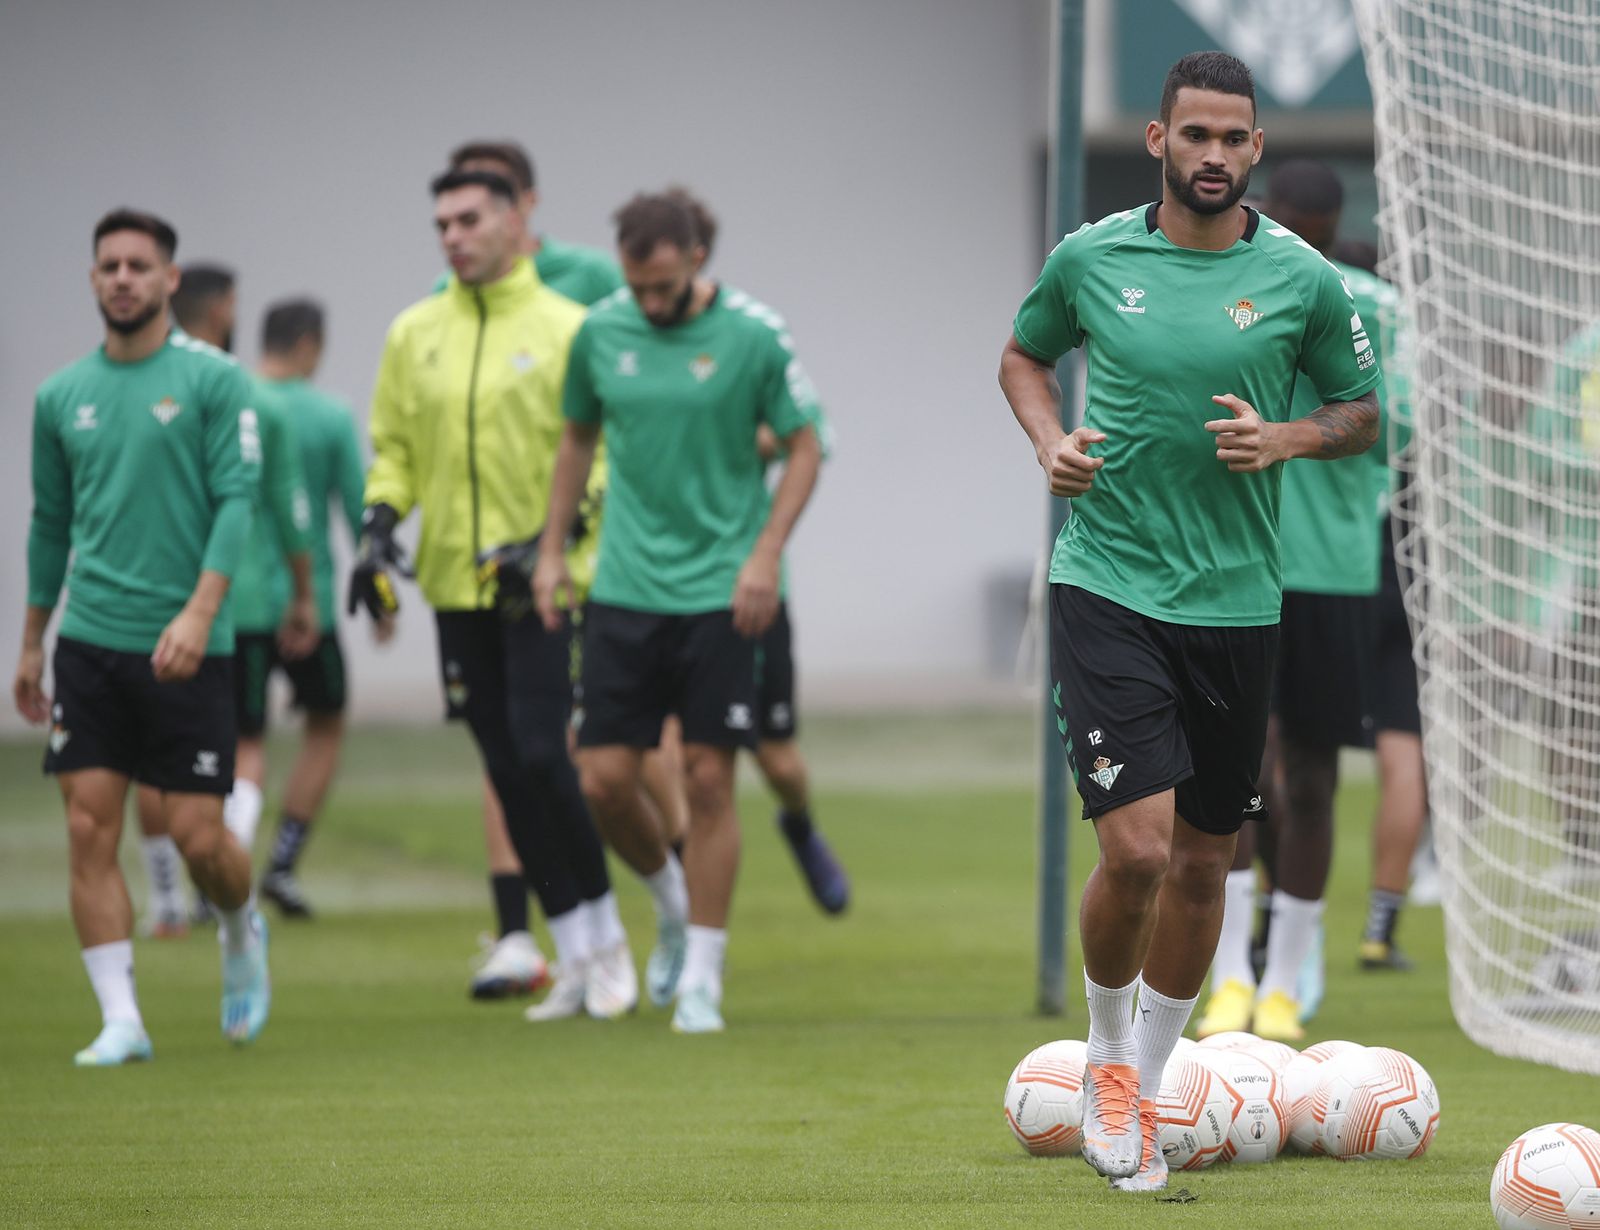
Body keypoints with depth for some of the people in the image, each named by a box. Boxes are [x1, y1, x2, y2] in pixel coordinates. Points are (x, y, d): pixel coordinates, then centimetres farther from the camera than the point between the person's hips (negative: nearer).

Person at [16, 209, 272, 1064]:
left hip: (187, 647, -3)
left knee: (197, 834, -3)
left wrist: (199, 612, -21)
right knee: (89, 830, -6)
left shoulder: (213, 381, -3)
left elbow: (237, 501, -9)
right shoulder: (62, 396, 10)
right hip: (89, 641, 3)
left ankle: (243, 933, 30)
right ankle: (121, 1019, -2)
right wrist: (30, 645, 19)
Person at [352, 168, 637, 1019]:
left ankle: (604, 936, 4)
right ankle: (578, 961, 12)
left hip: (542, 587, -5)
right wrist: (378, 529, 0)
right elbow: (392, 447, 16)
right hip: (458, 588, 5)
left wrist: (547, 542, -17)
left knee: (541, 755, -13)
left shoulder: (565, 329, -5)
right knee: (508, 773, 4)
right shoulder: (415, 334, 9)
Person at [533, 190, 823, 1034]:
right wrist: (552, 550, 14)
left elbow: (803, 447, -1)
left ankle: (701, 976, 5)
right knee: (603, 779, -2)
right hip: (626, 586, 3)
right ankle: (673, 904, 27)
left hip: (720, 591, -3)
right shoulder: (601, 333, 2)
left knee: (709, 776, -4)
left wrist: (765, 554, -11)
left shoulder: (753, 335, -8)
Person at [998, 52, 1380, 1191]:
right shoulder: (1091, 259, 0)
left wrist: (1285, 438, -9)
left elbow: (1362, 412, 11)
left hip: (1237, 602, 2)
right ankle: (1107, 1058, 10)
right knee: (1138, 845, -15)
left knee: (1204, 862, 9)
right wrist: (1052, 438, -1)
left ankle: (1144, 1085, 28)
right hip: (1108, 585, -2)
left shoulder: (1303, 280, -1)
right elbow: (1025, 356, 18)